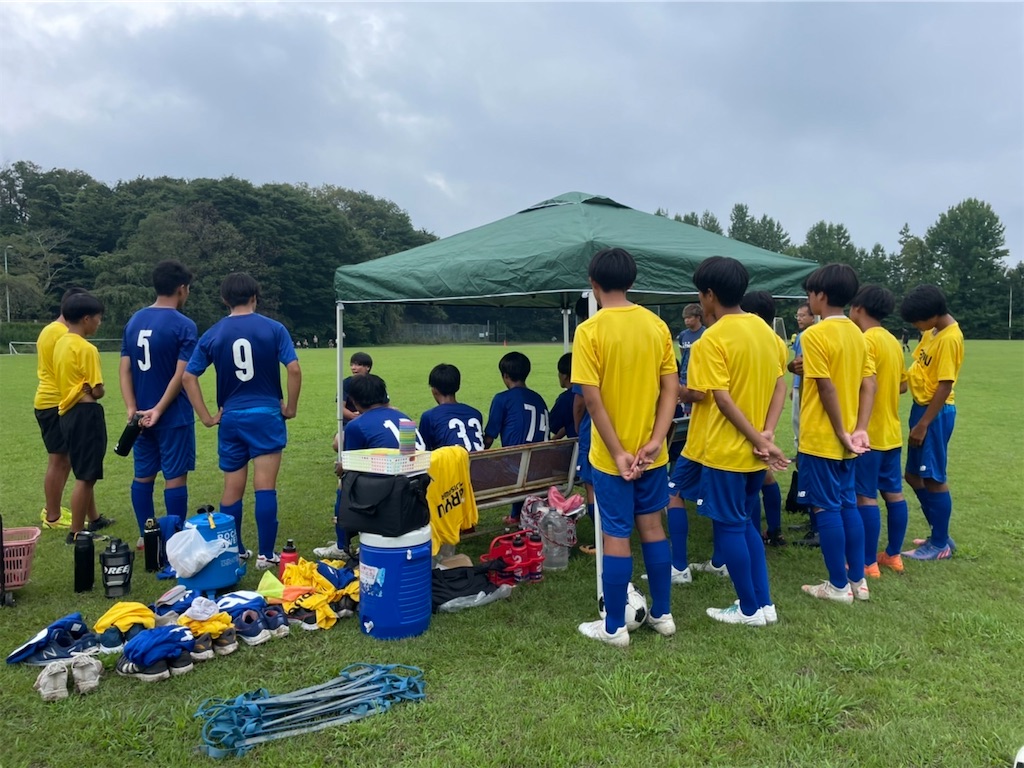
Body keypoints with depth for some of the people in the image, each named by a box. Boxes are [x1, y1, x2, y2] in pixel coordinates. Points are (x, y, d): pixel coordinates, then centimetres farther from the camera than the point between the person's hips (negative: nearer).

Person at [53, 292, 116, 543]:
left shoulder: (60, 343, 10)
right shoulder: (86, 349, -17)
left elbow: (69, 380, 15)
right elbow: (97, 391, -16)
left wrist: (87, 388, 5)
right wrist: (101, 390, 3)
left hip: (68, 412, 10)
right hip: (85, 414, -10)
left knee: (84, 472, 21)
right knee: (85, 476, -2)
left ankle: (94, 519, 35)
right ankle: (76, 533, 4)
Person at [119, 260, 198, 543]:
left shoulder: (134, 321, 8)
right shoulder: (184, 325, -12)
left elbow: (125, 369, 4)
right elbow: (181, 375, -18)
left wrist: (132, 409, -2)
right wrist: (159, 410, -13)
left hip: (142, 414, 7)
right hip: (173, 415, -6)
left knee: (143, 475, 14)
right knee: (175, 476, 0)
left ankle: (145, 537, 23)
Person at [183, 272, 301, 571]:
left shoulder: (212, 334, 3)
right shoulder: (273, 328, -4)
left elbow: (188, 377, 1)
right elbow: (294, 369, -12)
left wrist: (207, 417, 4)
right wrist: (291, 407, -1)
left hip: (231, 418, 3)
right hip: (266, 415, -2)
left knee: (232, 489, 12)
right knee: (265, 488, 0)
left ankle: (233, 552, 23)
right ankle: (266, 554, 3)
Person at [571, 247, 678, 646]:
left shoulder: (589, 330, -14)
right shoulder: (657, 325, 2)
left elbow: (593, 399, -18)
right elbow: (670, 388, -2)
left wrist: (618, 453, -13)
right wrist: (654, 441, -7)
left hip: (612, 455, -5)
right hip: (651, 450, 5)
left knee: (615, 536, 4)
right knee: (652, 526, 17)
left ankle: (614, 627, 16)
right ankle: (661, 614, 28)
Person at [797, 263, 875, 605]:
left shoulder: (814, 335, -16)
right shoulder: (856, 334, 8)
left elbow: (827, 388, -20)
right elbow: (869, 383, 4)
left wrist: (841, 433, -13)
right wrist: (860, 429, -1)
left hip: (822, 438, -8)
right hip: (846, 438, 8)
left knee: (826, 508, 1)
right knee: (848, 504, 15)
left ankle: (839, 586, 10)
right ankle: (858, 580, 22)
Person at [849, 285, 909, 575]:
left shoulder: (866, 340, -16)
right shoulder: (892, 341, 12)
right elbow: (902, 384, 18)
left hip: (870, 432, -9)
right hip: (891, 431, 9)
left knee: (866, 496, -3)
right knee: (893, 492, 13)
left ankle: (869, 563, 3)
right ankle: (893, 555, 23)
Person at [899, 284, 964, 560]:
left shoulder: (949, 338, -19)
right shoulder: (932, 331, 8)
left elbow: (945, 385, -21)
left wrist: (923, 424, -19)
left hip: (936, 413, -9)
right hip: (922, 406, 9)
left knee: (933, 478, 0)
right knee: (915, 476, 15)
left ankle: (940, 545, 13)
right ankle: (940, 536, 28)